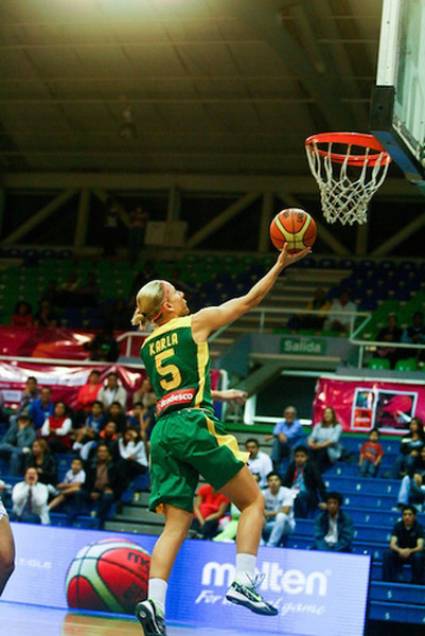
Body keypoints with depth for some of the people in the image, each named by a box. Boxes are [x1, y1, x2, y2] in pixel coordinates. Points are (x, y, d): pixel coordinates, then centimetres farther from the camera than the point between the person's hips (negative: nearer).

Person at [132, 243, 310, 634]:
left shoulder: (147, 347, 21)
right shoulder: (196, 322, 5)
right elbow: (250, 300, 12)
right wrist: (280, 265, 22)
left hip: (163, 433, 6)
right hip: (194, 425, -6)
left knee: (176, 525, 1)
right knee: (253, 501, 6)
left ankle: (154, 600, -19)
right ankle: (243, 582, -10)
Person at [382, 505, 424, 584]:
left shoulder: (418, 527, -14)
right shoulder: (398, 526, -9)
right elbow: (392, 544, -18)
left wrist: (409, 551, -46)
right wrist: (400, 550, -42)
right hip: (400, 553, 2)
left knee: (418, 556, -36)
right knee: (387, 553, -28)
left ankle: (417, 582, -22)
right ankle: (386, 581, -21)